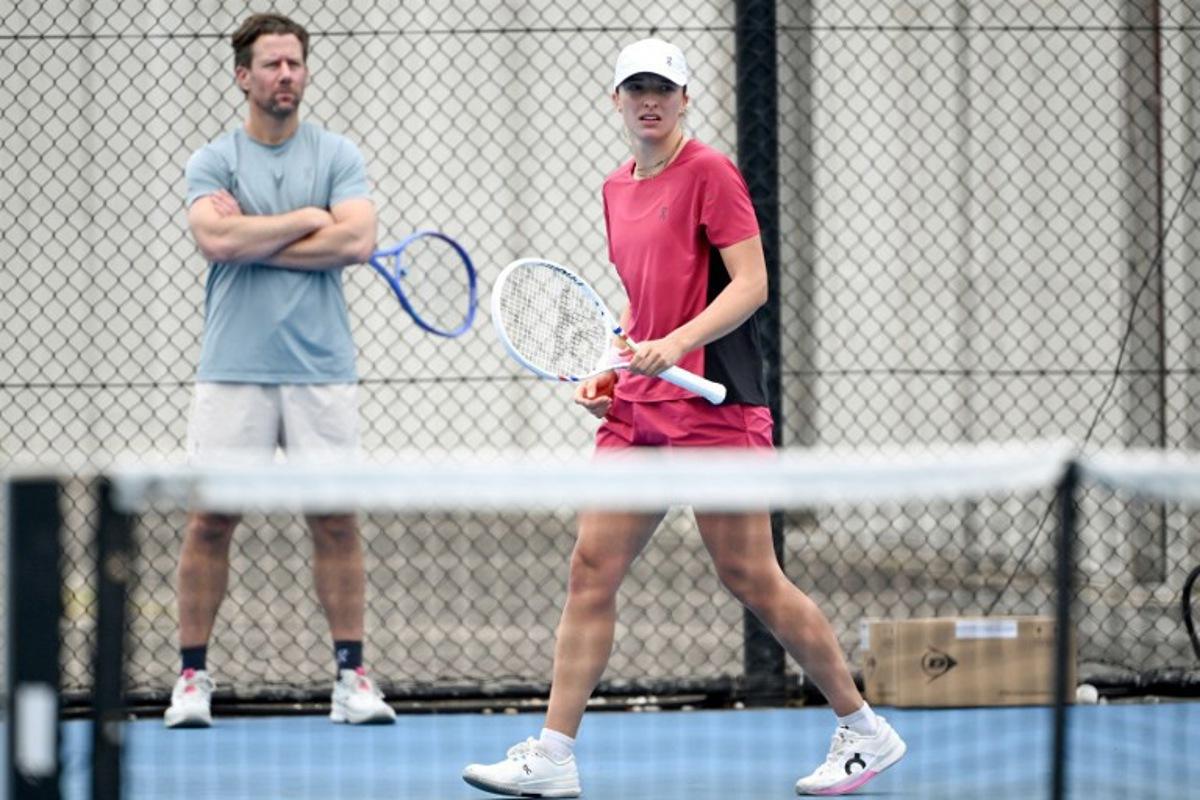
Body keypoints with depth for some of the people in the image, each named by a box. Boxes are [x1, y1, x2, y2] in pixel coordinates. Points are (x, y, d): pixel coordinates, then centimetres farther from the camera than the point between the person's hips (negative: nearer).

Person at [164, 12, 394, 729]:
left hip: (322, 367, 1)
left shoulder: (338, 156, 7)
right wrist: (306, 220, -6)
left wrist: (254, 240, -8)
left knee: (336, 518, 0)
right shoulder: (213, 161, 5)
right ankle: (193, 676, 6)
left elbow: (356, 241, -8)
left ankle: (351, 676, 6)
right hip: (234, 367, -1)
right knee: (213, 519, -1)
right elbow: (219, 240, -13)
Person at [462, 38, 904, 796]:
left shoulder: (709, 173, -7)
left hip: (713, 406, -7)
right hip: (638, 409, 7)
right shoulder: (617, 189, 16)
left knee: (752, 579, -3)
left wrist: (676, 344, -26)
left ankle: (866, 732, 10)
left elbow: (750, 285, -14)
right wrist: (614, 371, 11)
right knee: (592, 571, -1)